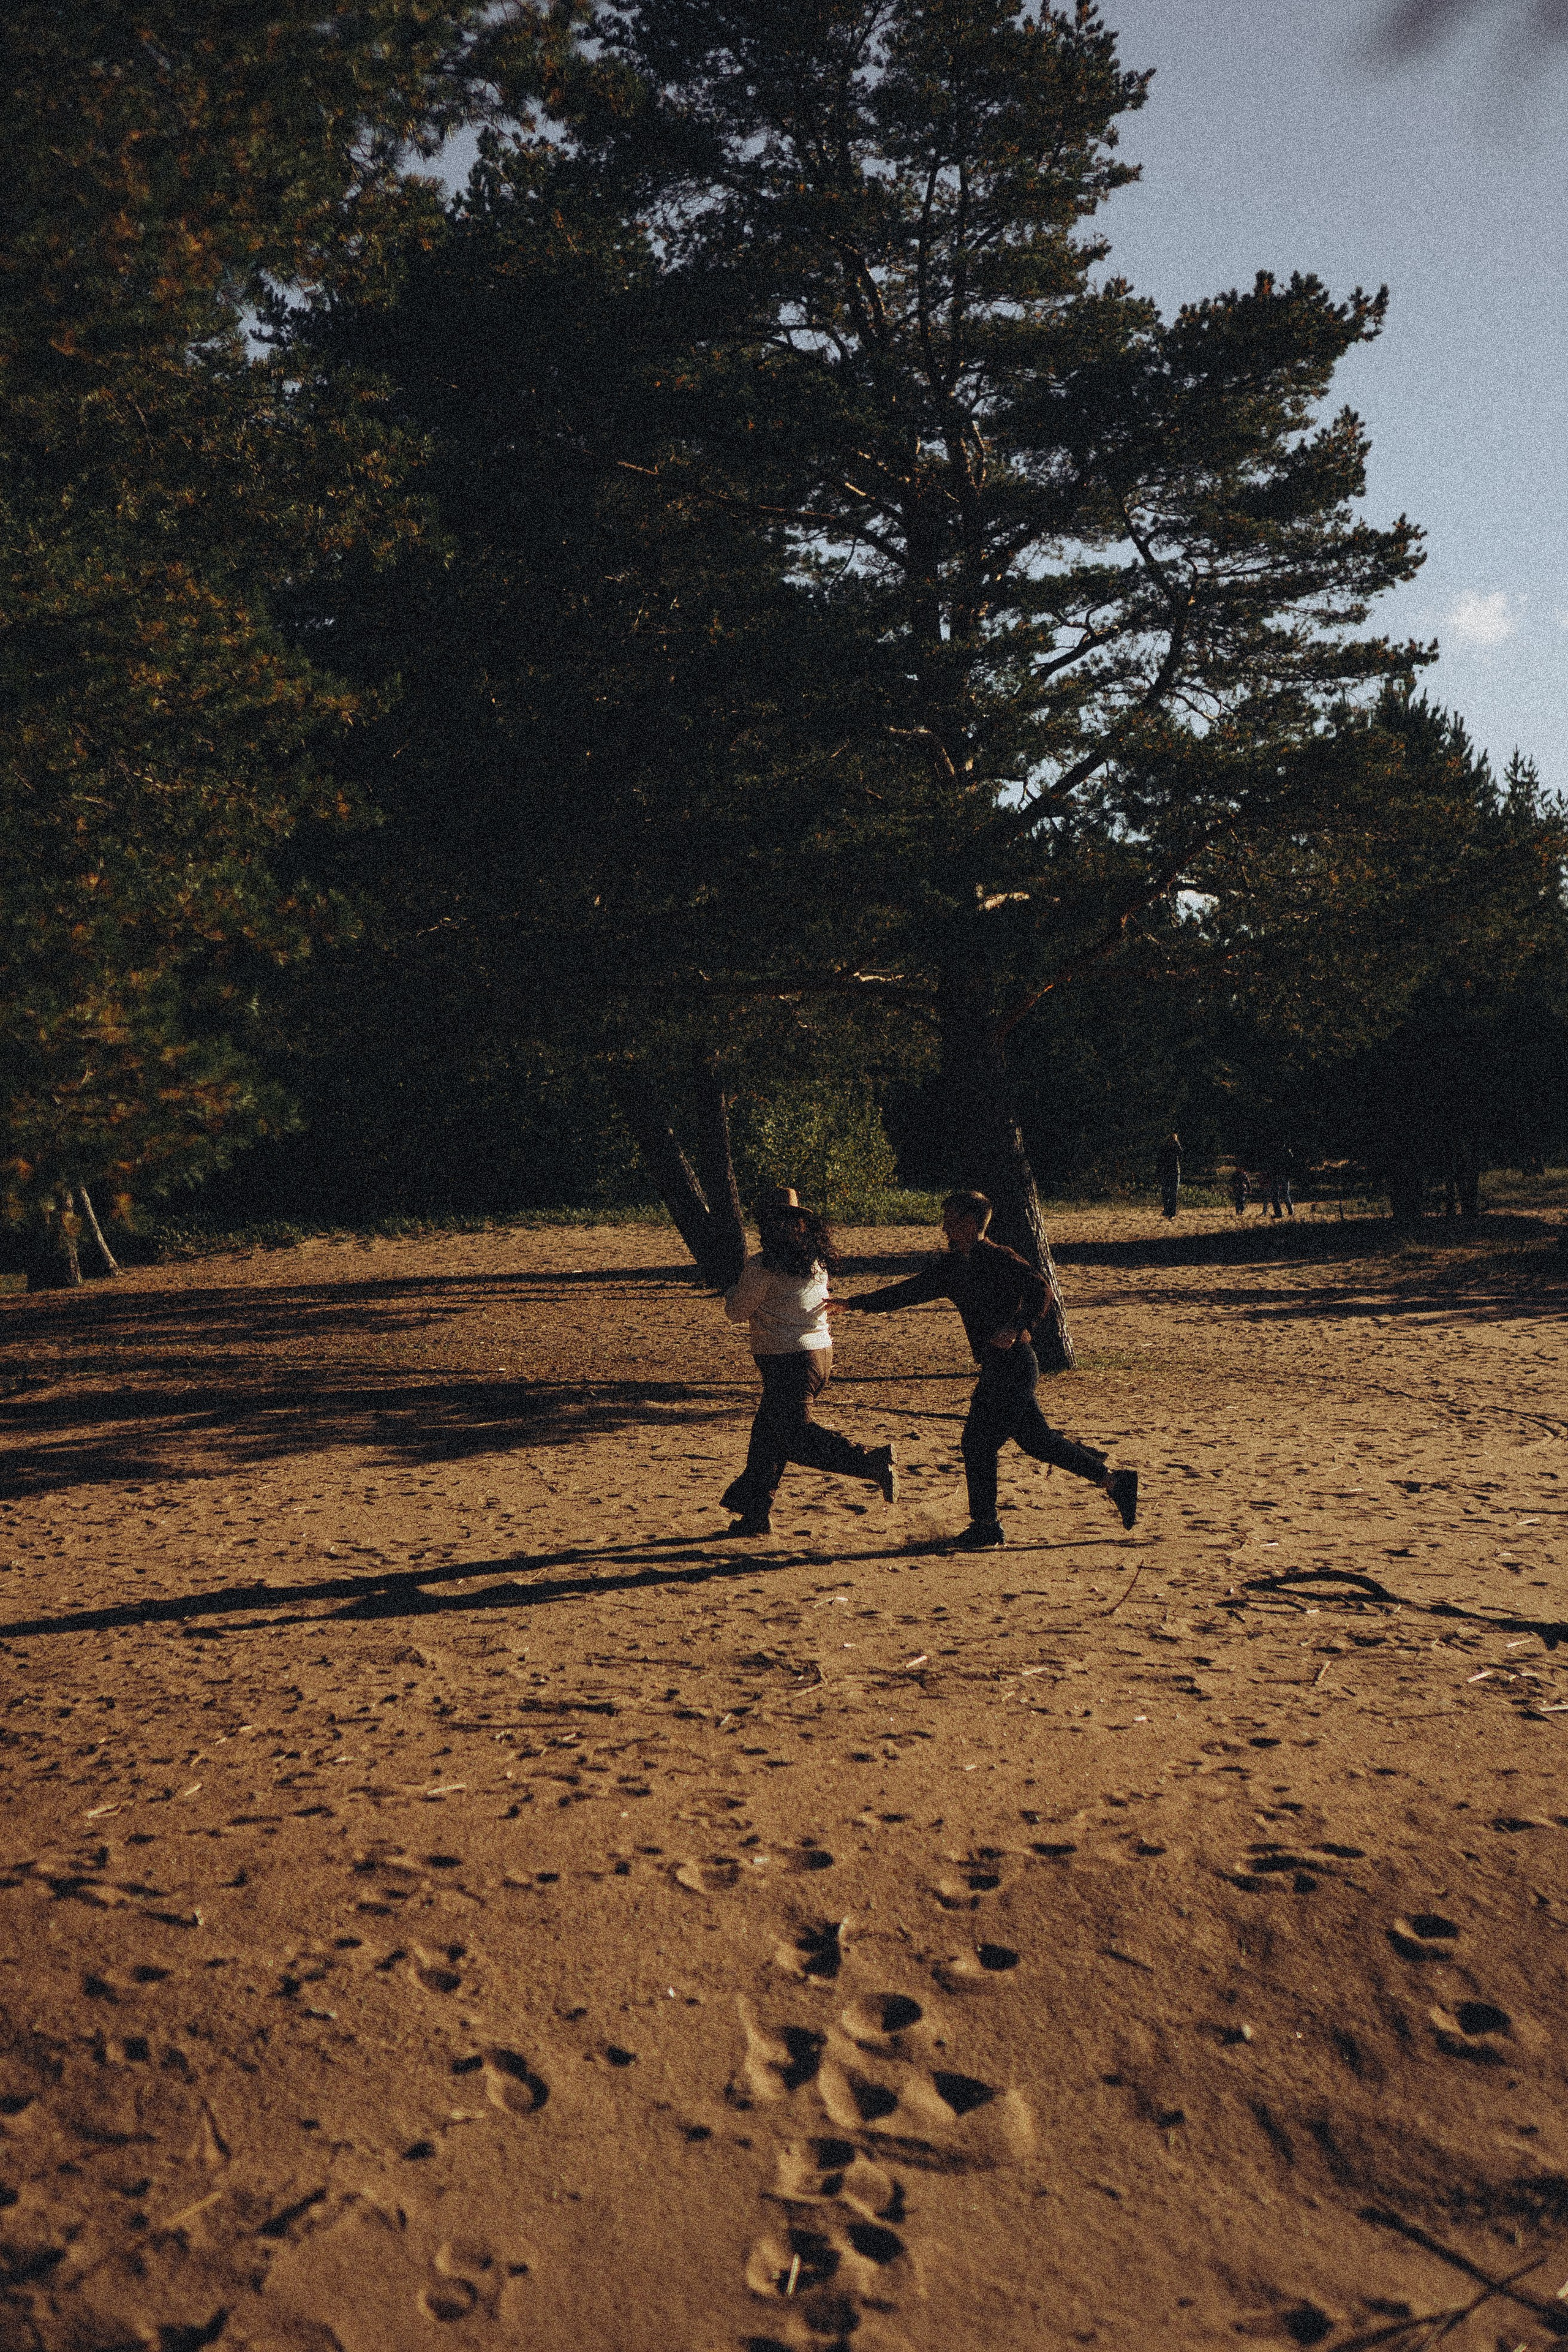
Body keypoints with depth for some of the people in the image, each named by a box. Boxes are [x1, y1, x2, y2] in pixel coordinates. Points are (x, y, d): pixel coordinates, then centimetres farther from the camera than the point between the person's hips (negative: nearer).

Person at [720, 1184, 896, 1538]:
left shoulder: (763, 1266, -15)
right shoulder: (817, 1257, 7)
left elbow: (737, 1312, -2)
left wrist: (732, 1290, 19)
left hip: (788, 1360, -8)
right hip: (820, 1351, 8)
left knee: (795, 1433, -6)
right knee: (767, 1430, 16)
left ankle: (873, 1461, -20)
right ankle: (755, 1513, 22)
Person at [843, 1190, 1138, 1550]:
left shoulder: (996, 1257, -11)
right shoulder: (952, 1267, 14)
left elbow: (1037, 1287, -21)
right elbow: (911, 1291, 17)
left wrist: (1016, 1328, -32)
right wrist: (859, 1303, 10)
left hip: (1012, 1363, -9)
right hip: (996, 1367, 9)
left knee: (978, 1441, -5)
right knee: (1037, 1440, 12)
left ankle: (985, 1526, 6)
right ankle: (1114, 1481, 22)